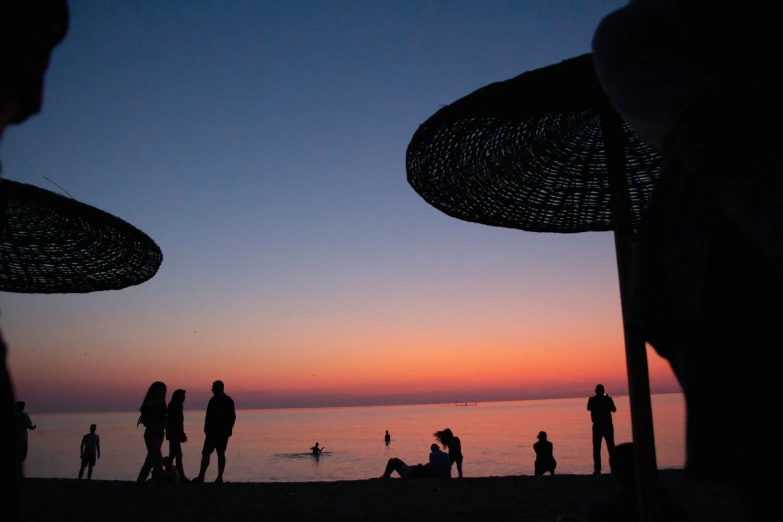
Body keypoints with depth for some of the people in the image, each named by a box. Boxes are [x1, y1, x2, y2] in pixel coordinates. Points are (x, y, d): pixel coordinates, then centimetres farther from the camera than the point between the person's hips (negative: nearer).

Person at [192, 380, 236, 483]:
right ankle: (220, 477, 4)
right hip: (225, 432, 7)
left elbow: (209, 416, -15)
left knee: (206, 453, -3)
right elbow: (233, 417, 14)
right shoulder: (229, 400, 11)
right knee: (221, 453, 7)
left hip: (214, 431, -6)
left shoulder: (214, 400, -10)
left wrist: (206, 429, -8)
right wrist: (229, 429, 19)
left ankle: (201, 476, -6)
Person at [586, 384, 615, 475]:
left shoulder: (592, 399, -4)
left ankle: (597, 470, -4)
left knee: (596, 448, 2)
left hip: (597, 426, -1)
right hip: (608, 426, 1)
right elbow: (614, 410, 11)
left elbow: (588, 408, 13)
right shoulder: (608, 399, -4)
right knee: (611, 447, 9)